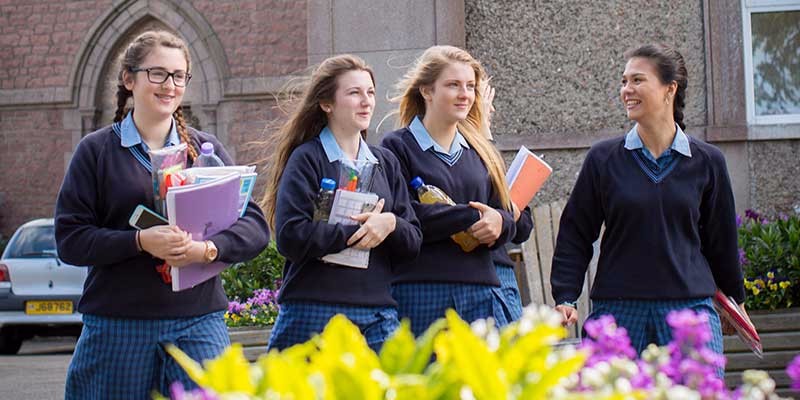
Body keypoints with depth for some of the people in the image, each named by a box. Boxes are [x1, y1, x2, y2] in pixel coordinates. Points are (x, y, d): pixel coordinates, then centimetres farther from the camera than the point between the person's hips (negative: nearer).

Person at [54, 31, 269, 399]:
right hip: (118, 325, -1)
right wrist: (140, 241, -19)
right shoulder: (97, 150, 4)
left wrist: (209, 248, -18)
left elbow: (255, 226, 2)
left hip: (198, 322, 1)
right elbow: (69, 239, -4)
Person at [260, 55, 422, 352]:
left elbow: (413, 241, 12)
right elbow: (290, 237, -14)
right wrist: (358, 230, -12)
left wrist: (390, 224, -9)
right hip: (315, 313, -5)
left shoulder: (386, 163, 16)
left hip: (379, 313, 5)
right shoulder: (306, 159, -2)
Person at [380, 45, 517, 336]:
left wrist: (498, 223, -10)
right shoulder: (398, 147, 1)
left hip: (481, 290, 5)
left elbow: (506, 216, 15)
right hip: (421, 293, -5)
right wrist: (472, 217, -13)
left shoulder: (480, 151, 19)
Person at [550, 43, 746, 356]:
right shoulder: (603, 158, 3)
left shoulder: (707, 161, 5)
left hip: (690, 307, 0)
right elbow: (575, 234, 5)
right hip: (617, 309, 0)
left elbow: (721, 239, 15)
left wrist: (735, 298, 24)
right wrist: (565, 298, -3)